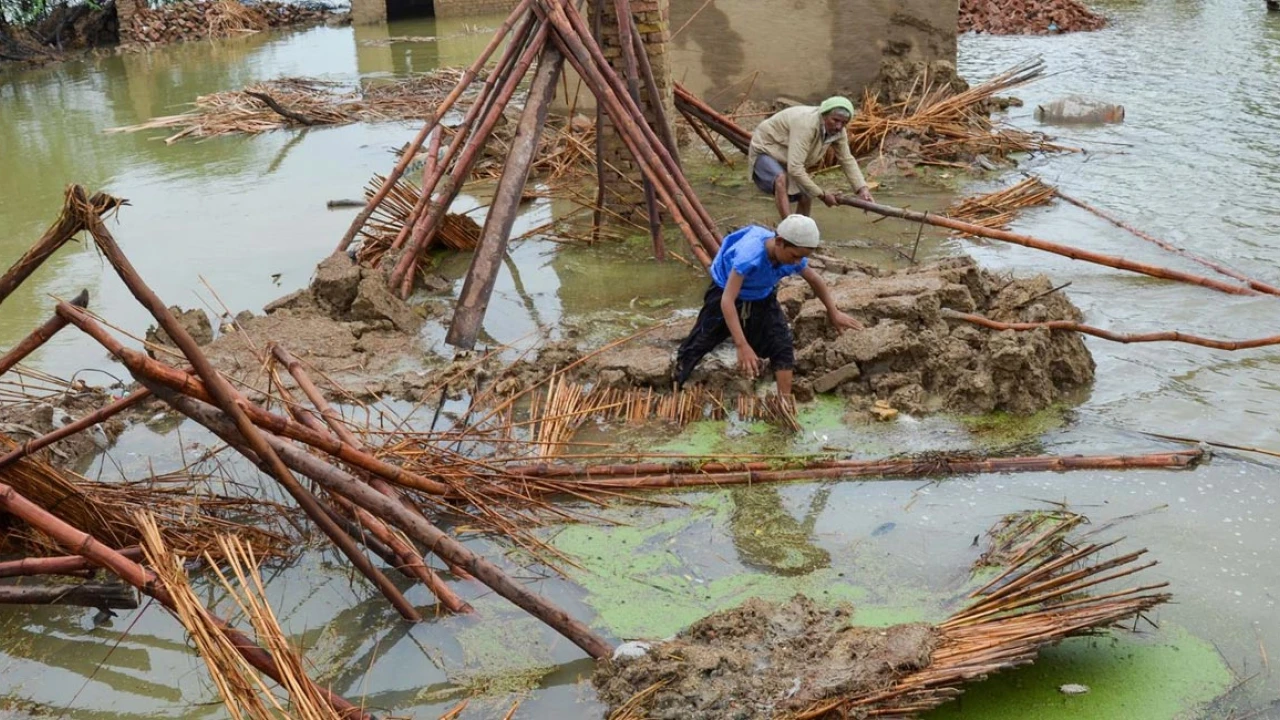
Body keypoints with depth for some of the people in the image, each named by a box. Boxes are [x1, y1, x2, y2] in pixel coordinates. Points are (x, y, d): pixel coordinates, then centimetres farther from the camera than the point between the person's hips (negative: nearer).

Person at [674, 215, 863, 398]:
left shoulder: (793, 257, -25)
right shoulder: (749, 255, -44)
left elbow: (815, 281, -1)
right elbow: (727, 301, -47)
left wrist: (834, 313, 6)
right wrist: (742, 346, -53)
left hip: (762, 298, 5)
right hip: (725, 293, -4)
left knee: (782, 347, -7)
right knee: (698, 342, 7)